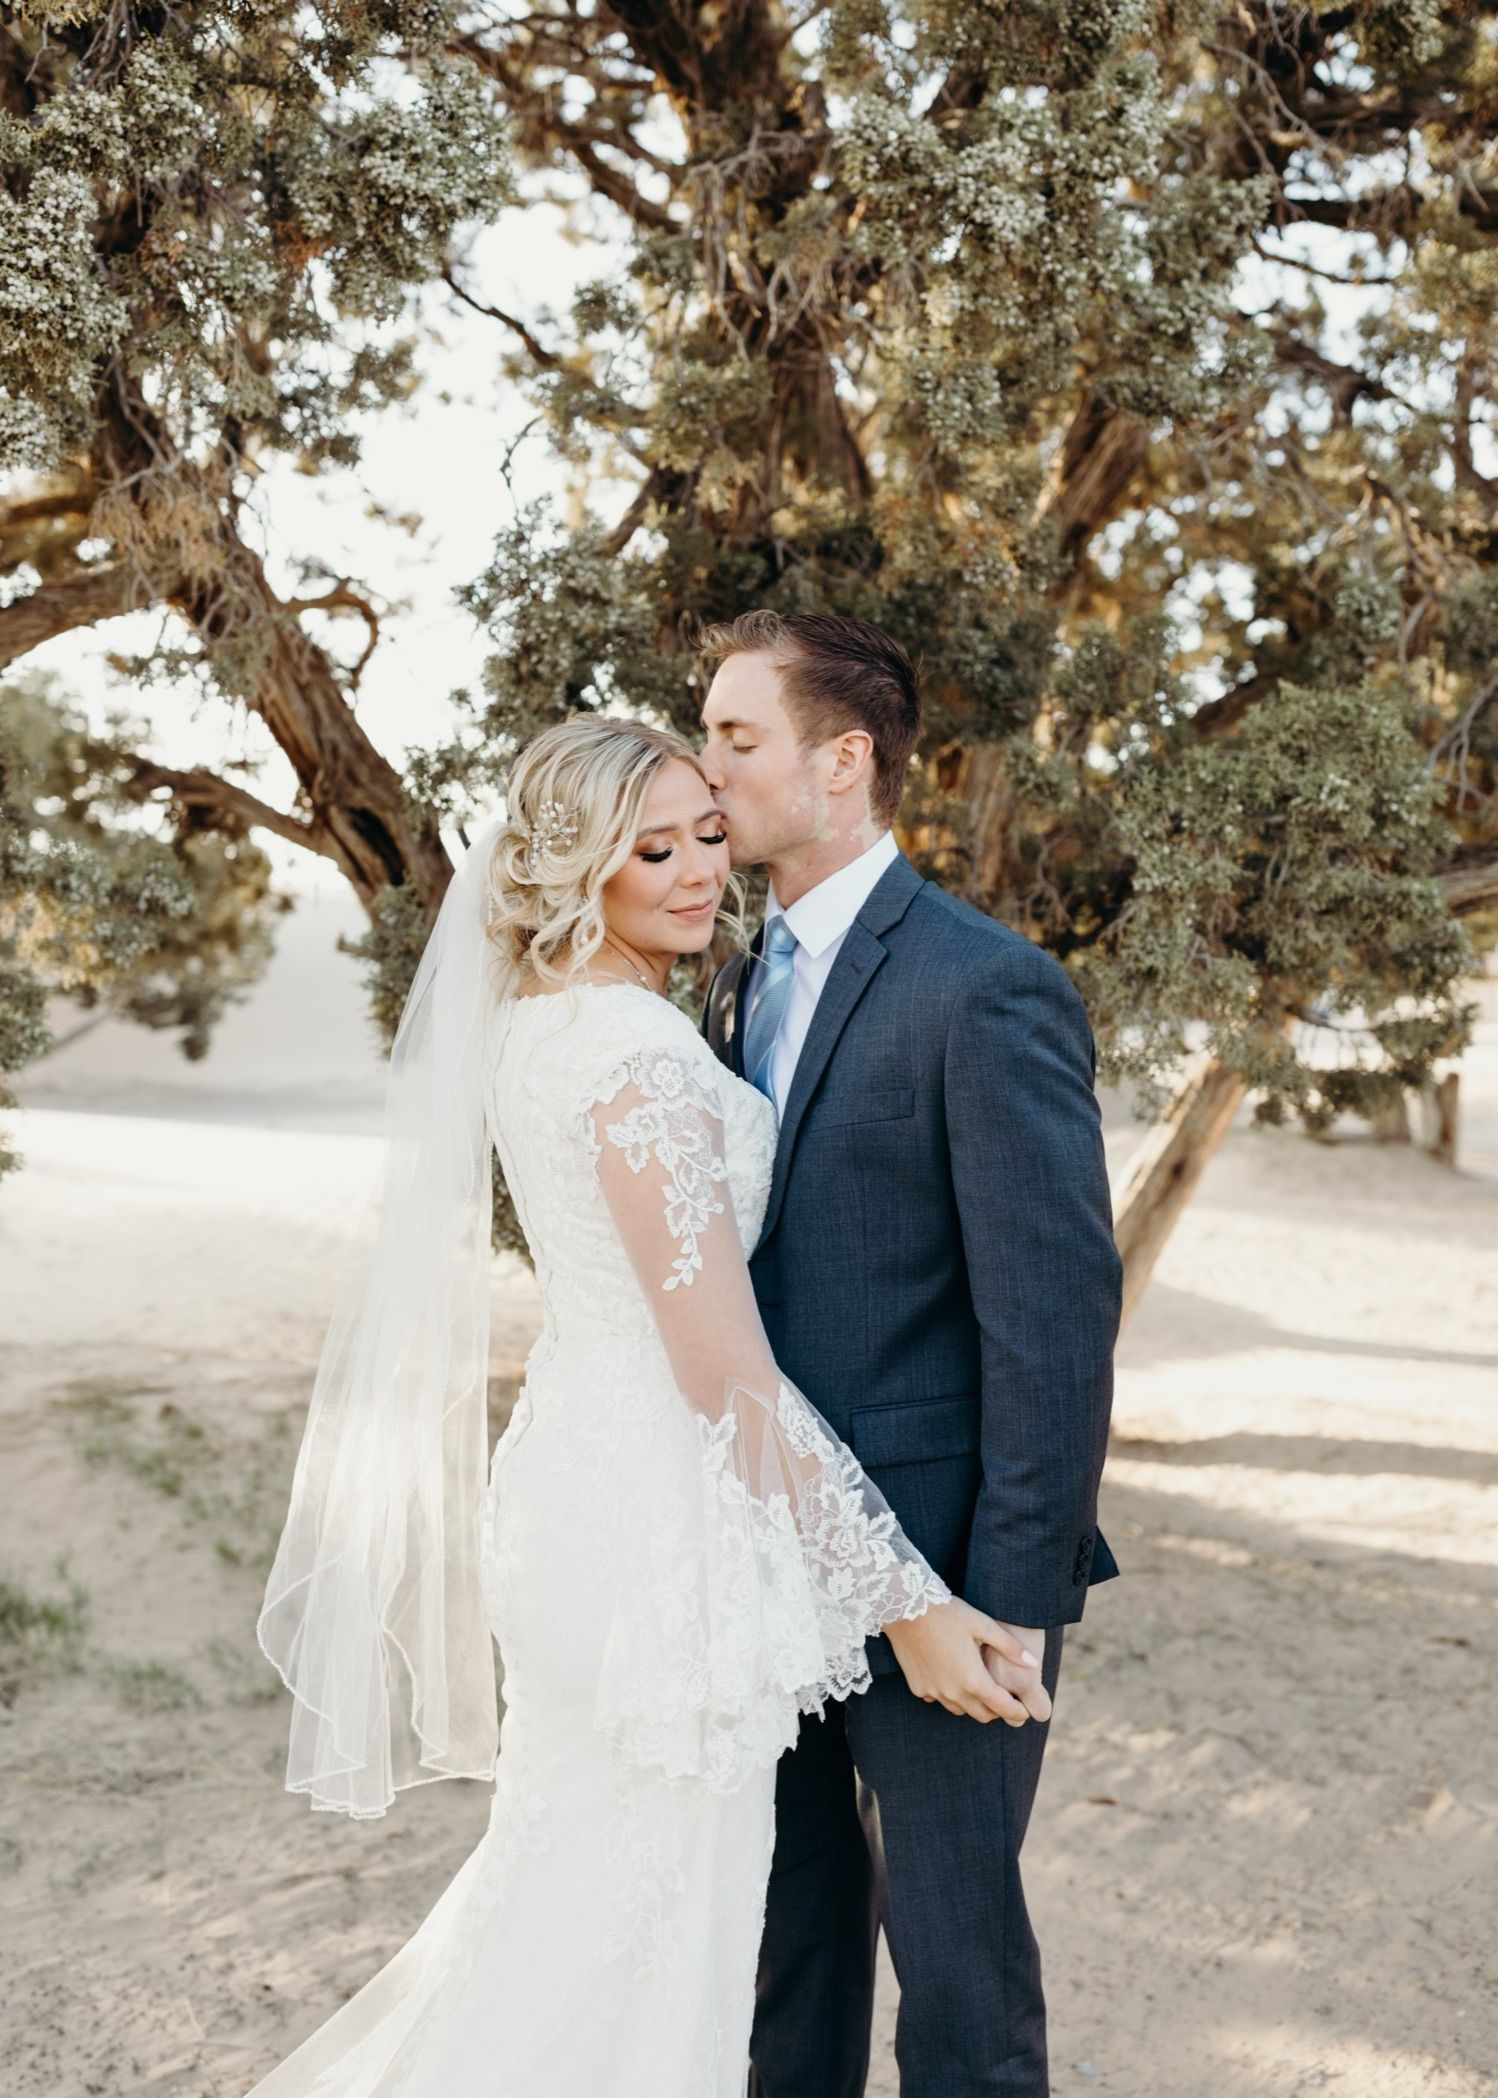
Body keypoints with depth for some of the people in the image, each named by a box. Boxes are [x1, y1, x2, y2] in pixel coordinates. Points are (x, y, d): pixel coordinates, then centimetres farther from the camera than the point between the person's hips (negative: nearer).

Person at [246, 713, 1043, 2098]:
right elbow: (727, 1370, -23)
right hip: (659, 1516, -10)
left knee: (566, 1900, 24)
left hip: (573, 1471, 10)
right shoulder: (638, 1052, -20)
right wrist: (905, 1598, -19)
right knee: (650, 1937, 5)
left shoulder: (531, 1023, 9)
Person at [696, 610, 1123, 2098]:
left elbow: (1057, 1310, -18)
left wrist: (1017, 1598, -18)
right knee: (791, 1927, 19)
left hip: (938, 1577, -7)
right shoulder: (744, 983, 10)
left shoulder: (988, 989, -16)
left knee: (953, 1948, 7)